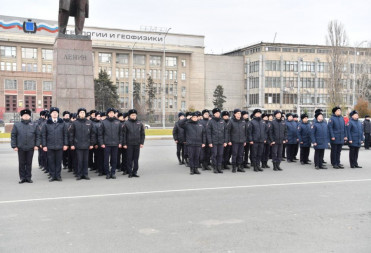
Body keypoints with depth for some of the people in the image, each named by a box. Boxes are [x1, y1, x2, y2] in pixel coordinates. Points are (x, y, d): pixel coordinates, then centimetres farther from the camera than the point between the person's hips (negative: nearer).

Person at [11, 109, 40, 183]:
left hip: (30, 148, 0)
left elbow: (37, 135, 8)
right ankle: (22, 178, 13)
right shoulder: (17, 125, 5)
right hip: (20, 148, 0)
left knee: (29, 163, 6)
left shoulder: (34, 125, 8)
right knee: (21, 163, 5)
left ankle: (28, 177, 13)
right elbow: (13, 136, 4)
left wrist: (37, 145, -1)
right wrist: (14, 146, -3)